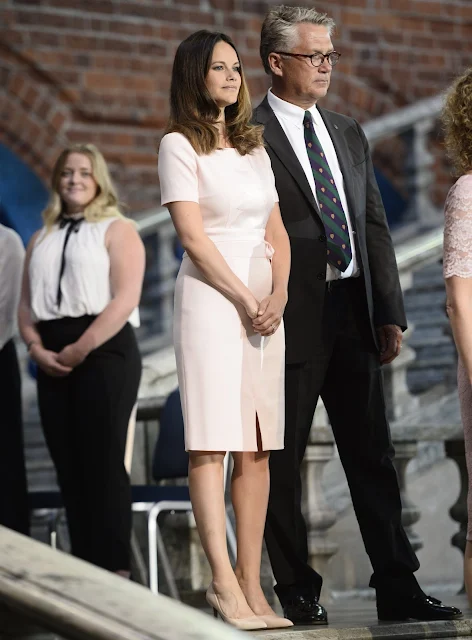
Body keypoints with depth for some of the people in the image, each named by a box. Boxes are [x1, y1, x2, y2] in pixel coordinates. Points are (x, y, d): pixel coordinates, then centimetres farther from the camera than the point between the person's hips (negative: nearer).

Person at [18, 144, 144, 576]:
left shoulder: (118, 230, 2)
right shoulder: (42, 239, 20)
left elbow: (125, 299, -10)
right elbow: (27, 303, 14)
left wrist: (80, 349, -15)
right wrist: (38, 349, -5)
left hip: (104, 352, -6)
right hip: (52, 360, 6)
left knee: (103, 463, -10)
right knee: (68, 466, 4)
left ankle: (115, 570, -9)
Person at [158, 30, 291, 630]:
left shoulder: (254, 148, 19)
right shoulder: (179, 145, 0)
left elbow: (277, 235, 14)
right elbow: (193, 236, -8)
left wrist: (278, 295, -3)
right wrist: (246, 300, -11)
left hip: (266, 302, 6)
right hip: (210, 295, -6)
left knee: (257, 447, 1)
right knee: (212, 442, -10)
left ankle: (252, 583, 1)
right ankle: (224, 583, -14)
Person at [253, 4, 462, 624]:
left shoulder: (349, 134, 16)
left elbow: (375, 226, 15)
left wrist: (390, 314, 8)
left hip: (354, 315, 6)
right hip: (292, 318, -6)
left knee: (373, 457, 7)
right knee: (283, 461, 3)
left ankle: (397, 587, 11)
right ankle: (299, 592, 12)